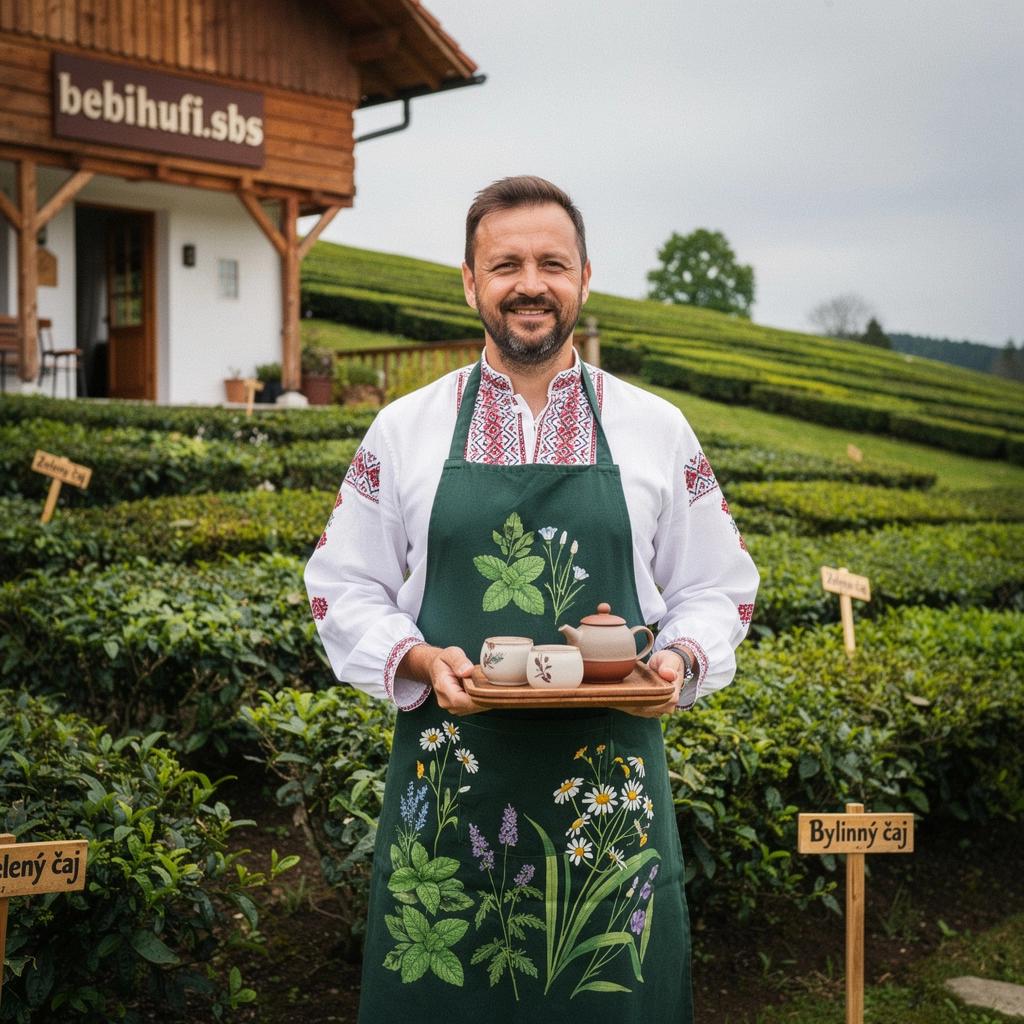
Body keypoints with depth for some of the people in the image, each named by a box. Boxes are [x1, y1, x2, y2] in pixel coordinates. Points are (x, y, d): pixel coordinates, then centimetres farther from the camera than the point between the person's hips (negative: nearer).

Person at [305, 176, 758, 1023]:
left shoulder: (658, 430, 6)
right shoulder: (403, 430, 5)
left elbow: (717, 591, 13)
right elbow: (343, 592, 9)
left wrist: (680, 661, -8)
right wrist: (418, 660, -10)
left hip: (609, 788, 1)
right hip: (448, 779, 0)